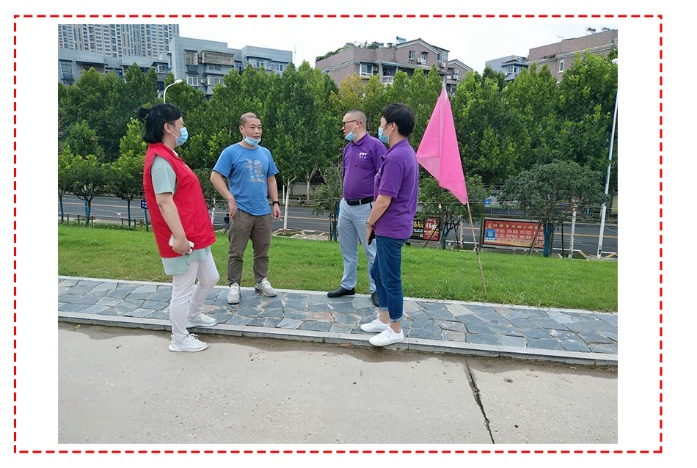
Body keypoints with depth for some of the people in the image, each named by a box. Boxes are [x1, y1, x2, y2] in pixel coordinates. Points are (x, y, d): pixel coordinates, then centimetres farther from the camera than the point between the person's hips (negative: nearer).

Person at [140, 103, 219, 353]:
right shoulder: (160, 159, -18)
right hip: (183, 239, -10)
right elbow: (164, 202, -25)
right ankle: (179, 339, 21)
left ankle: (193, 316, 45)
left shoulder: (168, 156, 15)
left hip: (195, 234, 10)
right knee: (182, 290, 4)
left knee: (210, 278, 23)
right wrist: (179, 236, -26)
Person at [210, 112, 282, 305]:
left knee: (262, 251, 13)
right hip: (241, 211, -5)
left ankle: (262, 281, 28)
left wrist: (275, 203, 9)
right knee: (236, 252, 2)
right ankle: (234, 285, 15)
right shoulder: (231, 152, -5)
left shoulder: (265, 153, 12)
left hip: (263, 211, 5)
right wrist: (230, 199, -15)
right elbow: (215, 177, -8)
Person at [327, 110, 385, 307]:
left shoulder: (375, 145, -12)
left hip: (365, 207, -8)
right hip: (345, 206, 8)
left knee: (372, 251, 3)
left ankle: (376, 290, 15)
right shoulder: (348, 148, 11)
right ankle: (347, 285, 28)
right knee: (347, 250, 15)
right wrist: (345, 197, 16)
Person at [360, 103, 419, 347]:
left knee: (390, 279, 2)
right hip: (392, 227, 10)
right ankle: (384, 319, 32)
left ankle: (395, 330, 18)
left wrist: (369, 223, -7)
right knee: (378, 272, 20)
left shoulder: (396, 157, -22)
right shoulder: (407, 152, 11)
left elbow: (384, 200, -22)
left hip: (390, 229, -10)